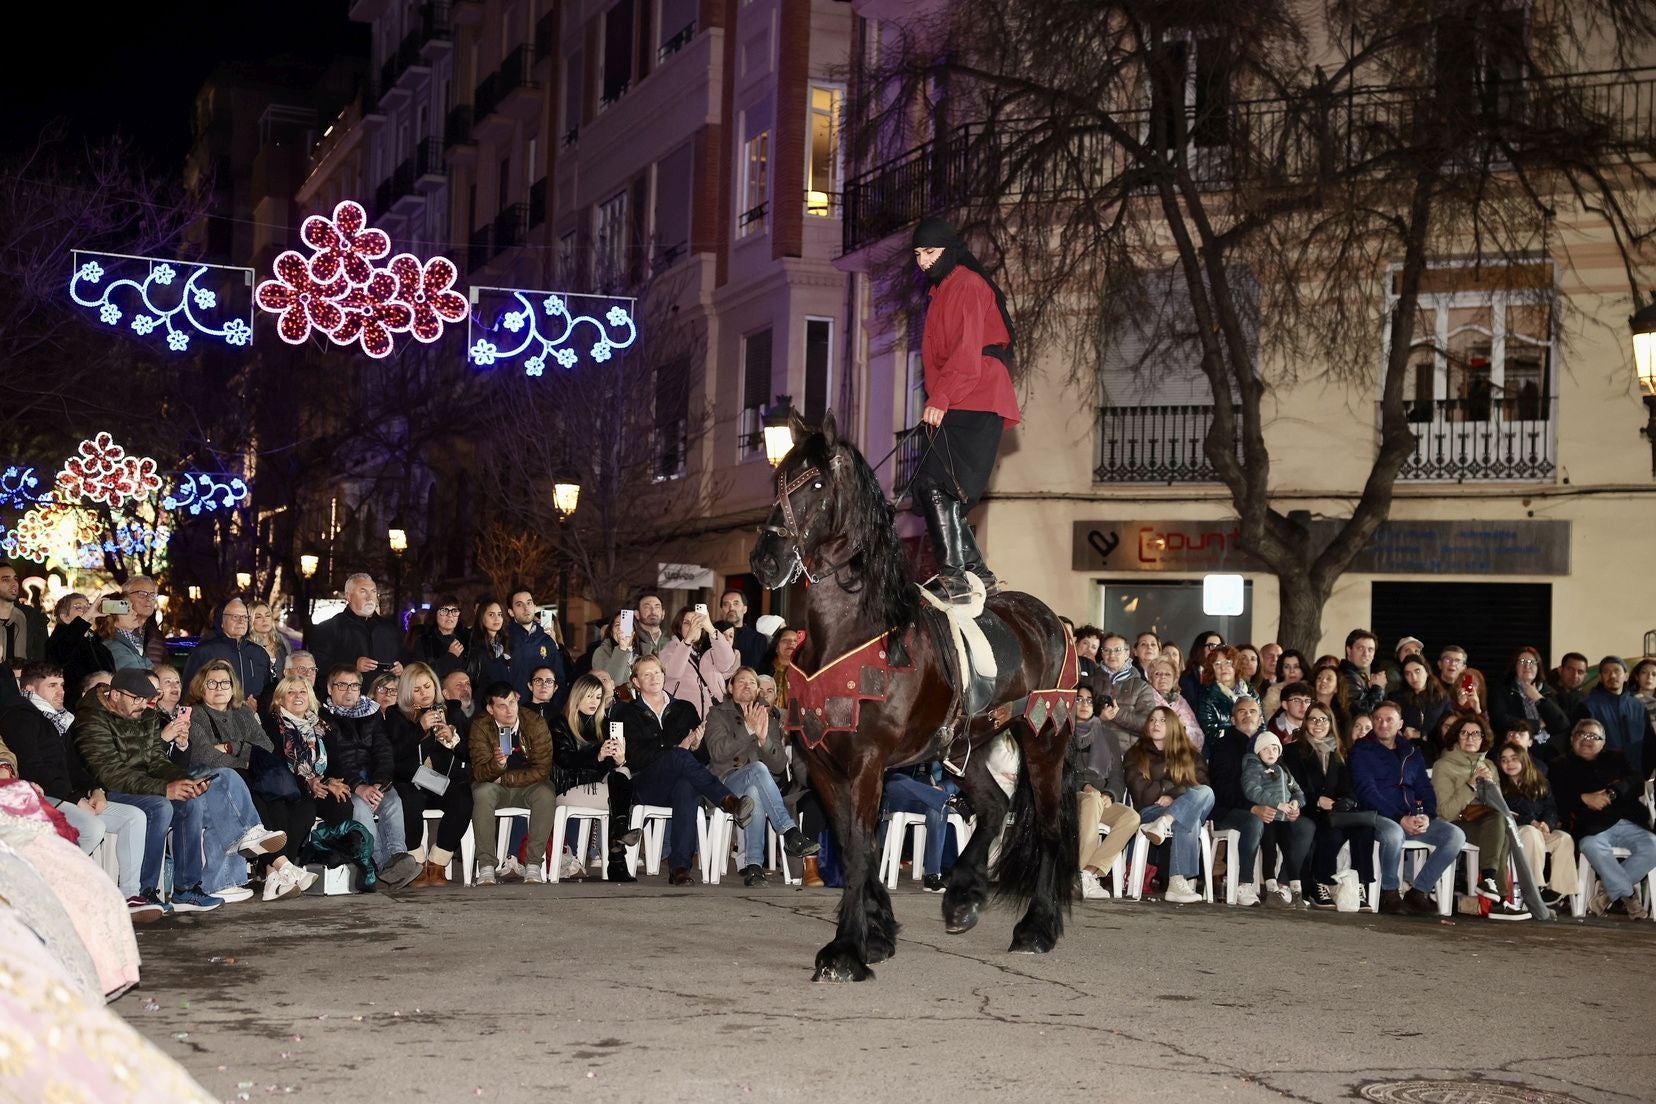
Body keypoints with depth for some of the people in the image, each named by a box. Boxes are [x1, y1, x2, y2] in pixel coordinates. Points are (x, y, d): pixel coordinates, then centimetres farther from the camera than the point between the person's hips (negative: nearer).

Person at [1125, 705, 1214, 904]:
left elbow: (1202, 786, 4)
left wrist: (1172, 796, -11)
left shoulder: (1191, 756, 20)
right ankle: (1177, 884, -48)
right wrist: (1173, 786, -1)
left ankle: (1162, 824, -46)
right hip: (1150, 812, -2)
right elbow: (1141, 793, 2)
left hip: (1186, 811, 2)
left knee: (1205, 793, -33)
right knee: (1190, 822, -37)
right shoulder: (1136, 755, 15)